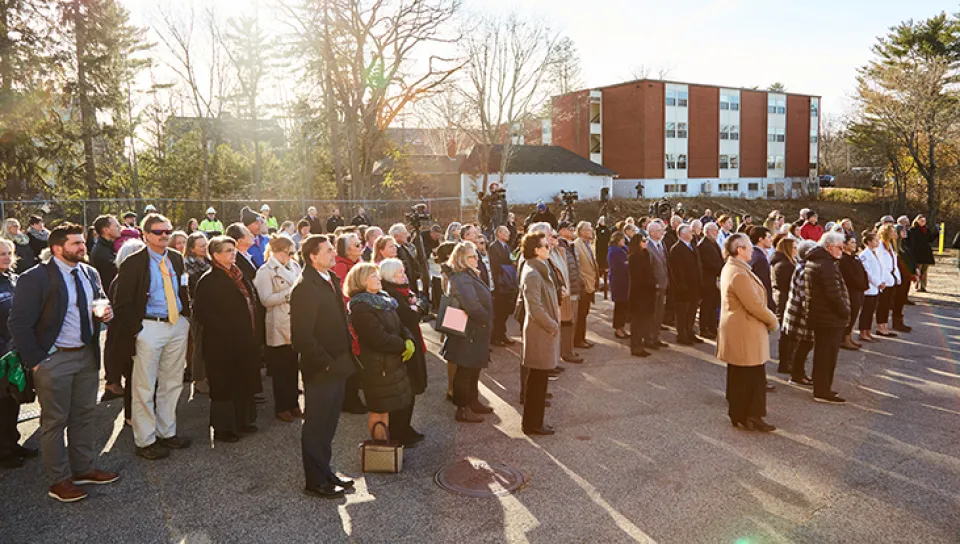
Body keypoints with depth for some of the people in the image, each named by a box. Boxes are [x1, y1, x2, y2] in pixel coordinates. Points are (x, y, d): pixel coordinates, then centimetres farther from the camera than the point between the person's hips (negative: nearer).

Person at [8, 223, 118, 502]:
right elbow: (19, 323, -13)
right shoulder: (35, 278, -13)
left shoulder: (90, 273, 7)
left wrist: (107, 313, -3)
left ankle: (83, 468, 30)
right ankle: (59, 481, 18)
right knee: (55, 421, 6)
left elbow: (102, 302, 21)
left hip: (87, 355, 6)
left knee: (84, 415, 16)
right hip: (54, 359, -6)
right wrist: (36, 360, -15)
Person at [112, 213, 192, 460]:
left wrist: (186, 317, 12)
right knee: (145, 387, 2)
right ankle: (145, 440, 13)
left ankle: (167, 432, 27)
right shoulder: (133, 263, -7)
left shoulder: (177, 259, 10)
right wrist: (137, 329, -13)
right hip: (149, 328, -6)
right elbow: (122, 303, -8)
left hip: (178, 326, 6)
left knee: (172, 384, 14)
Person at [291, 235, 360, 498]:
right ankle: (316, 481, 20)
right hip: (320, 370, -9)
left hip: (337, 366, 9)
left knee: (328, 425, 20)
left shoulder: (332, 279, 9)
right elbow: (302, 336, -24)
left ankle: (324, 472, 35)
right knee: (316, 427, 6)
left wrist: (346, 356, 11)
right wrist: (326, 362, -19)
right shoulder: (305, 288, -21)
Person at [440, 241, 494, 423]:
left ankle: (473, 402, 36)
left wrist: (486, 322, 8)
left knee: (473, 369, 21)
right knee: (465, 372, 3)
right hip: (468, 334, -10)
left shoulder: (469, 276, 11)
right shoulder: (462, 279, -23)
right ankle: (462, 409, 15)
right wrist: (487, 320, -16)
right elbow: (472, 307, -32)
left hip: (475, 332, 10)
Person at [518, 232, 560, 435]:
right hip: (540, 333, -10)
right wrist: (553, 326, -15)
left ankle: (533, 421, 27)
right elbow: (535, 309, -25)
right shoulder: (532, 274, -21)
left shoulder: (539, 269, 10)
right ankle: (533, 424, 13)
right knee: (537, 380, 1)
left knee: (538, 379, 17)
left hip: (544, 330, 10)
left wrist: (553, 323, 10)